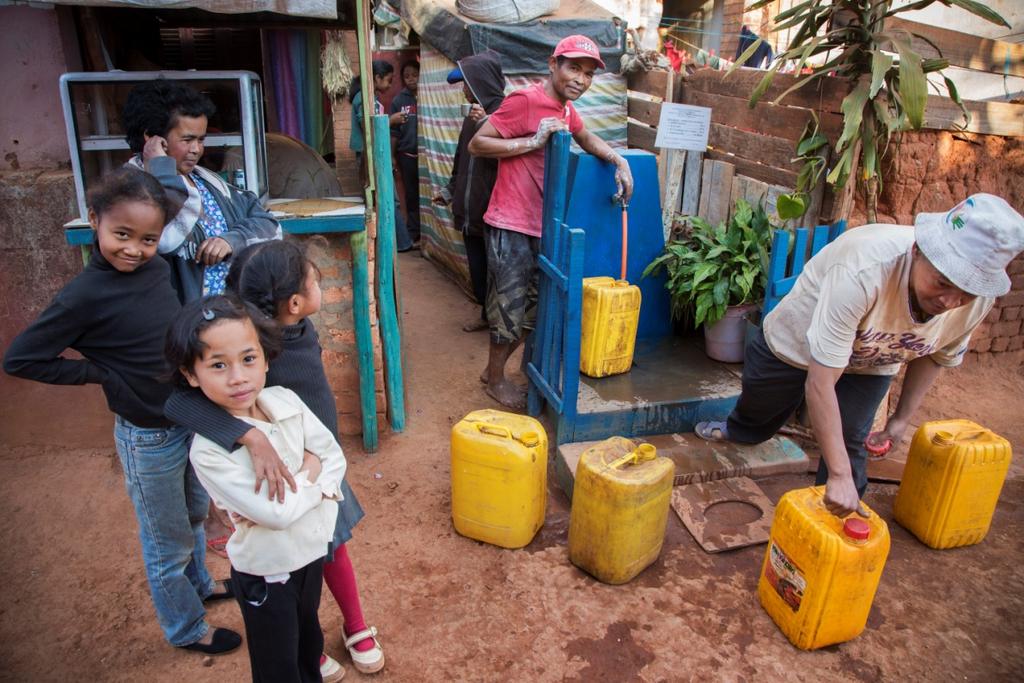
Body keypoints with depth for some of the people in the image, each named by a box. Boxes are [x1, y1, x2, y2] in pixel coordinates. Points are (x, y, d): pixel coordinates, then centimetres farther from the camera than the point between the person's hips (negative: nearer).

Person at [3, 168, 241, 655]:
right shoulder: (84, 295, -23)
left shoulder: (158, 268, -5)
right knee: (168, 541, 15)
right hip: (148, 437, -6)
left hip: (193, 418, 7)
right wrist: (102, 373, -14)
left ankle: (199, 584, 55)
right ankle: (186, 629, 38)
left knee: (194, 515, 29)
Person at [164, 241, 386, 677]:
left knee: (333, 548, 25)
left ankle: (356, 628, 49)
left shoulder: (300, 328, -11)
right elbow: (178, 402, -44)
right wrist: (254, 438, -53)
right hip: (288, 478, -7)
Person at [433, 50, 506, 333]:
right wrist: (449, 191, 24)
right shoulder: (474, 113, 12)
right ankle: (486, 313, 30)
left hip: (493, 207, -7)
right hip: (470, 207, 8)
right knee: (476, 265, 14)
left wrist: (484, 125, -27)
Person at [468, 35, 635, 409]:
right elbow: (476, 144, -15)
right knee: (509, 306, 2)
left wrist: (619, 161, 14)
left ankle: (495, 368, 34)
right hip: (511, 226, -8)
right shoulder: (525, 100, -14)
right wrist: (533, 141, -21)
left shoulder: (566, 108, 12)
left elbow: (587, 138, 31)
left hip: (540, 226, 9)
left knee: (532, 308, 15)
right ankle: (496, 381, 23)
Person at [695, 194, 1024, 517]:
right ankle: (739, 430, 58)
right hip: (793, 342, -3)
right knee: (758, 404, 22)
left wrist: (903, 417, 1)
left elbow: (937, 354, -2)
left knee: (848, 444, -10)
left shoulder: (980, 300, -27)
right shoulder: (862, 272, -47)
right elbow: (820, 384, -44)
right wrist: (838, 475, -43)